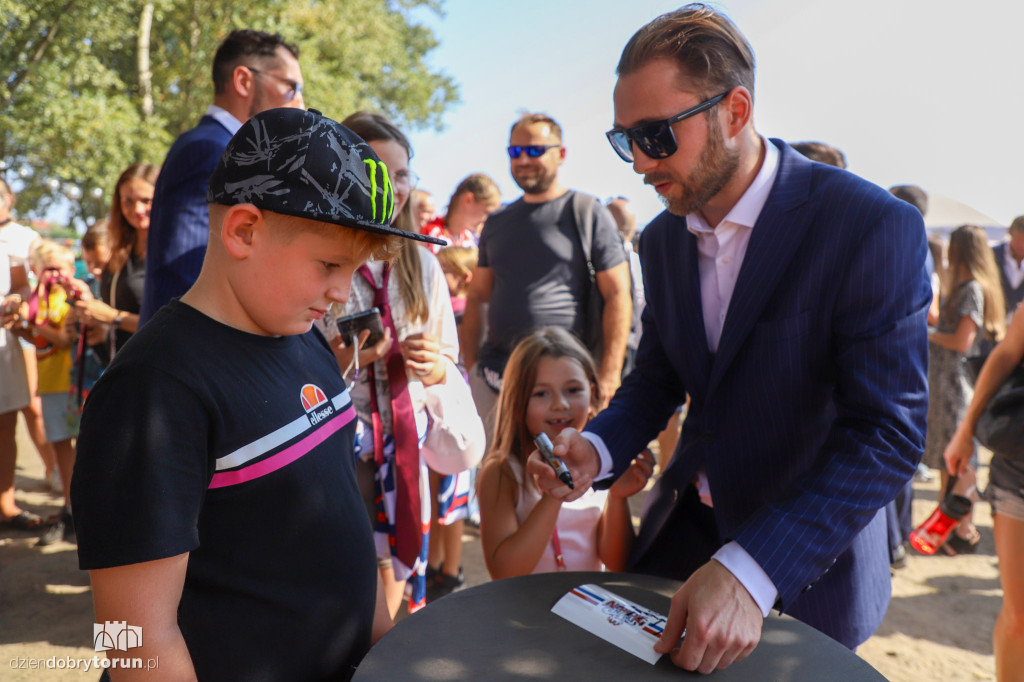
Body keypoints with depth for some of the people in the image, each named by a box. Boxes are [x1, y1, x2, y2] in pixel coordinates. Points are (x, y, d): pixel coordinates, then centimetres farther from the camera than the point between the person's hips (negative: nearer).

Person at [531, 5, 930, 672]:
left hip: (805, 563, -5)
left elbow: (888, 434, -25)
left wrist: (748, 572, -34)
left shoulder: (873, 226, -22)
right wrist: (597, 449, -13)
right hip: (684, 529, 5)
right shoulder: (663, 239, -1)